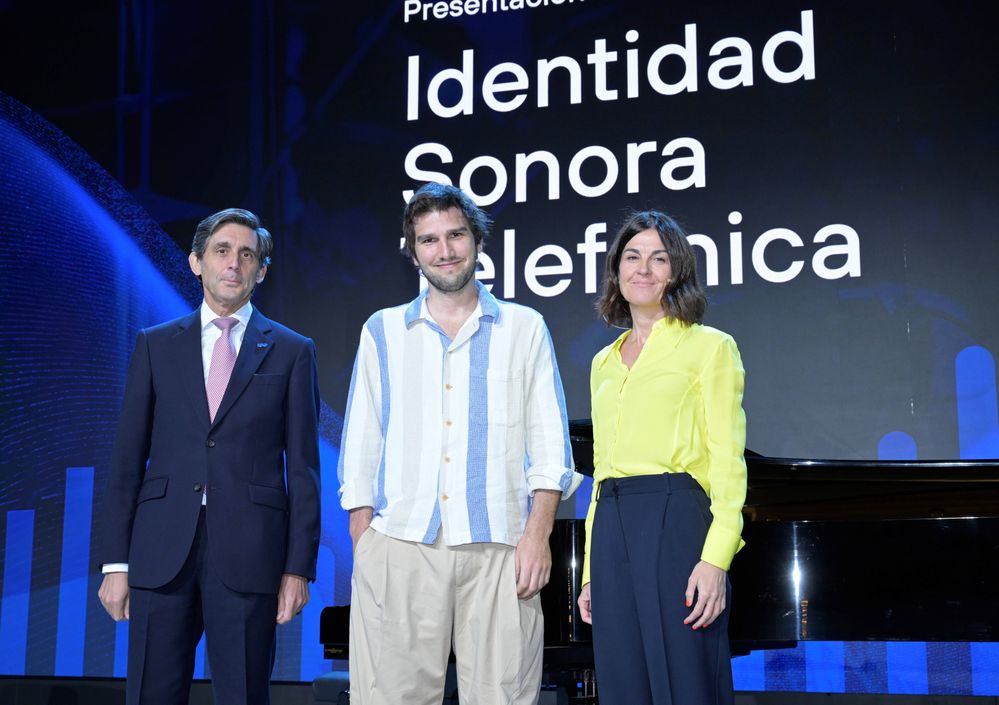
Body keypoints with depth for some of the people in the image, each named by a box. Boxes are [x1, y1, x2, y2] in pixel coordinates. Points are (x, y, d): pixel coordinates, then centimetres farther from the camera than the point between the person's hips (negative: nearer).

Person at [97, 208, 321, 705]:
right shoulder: (155, 346, 10)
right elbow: (127, 460, 8)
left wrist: (299, 567, -3)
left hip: (249, 554, -1)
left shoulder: (291, 352, 6)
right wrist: (116, 562, 2)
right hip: (162, 552, 2)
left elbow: (303, 468, 3)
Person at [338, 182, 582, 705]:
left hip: (498, 549, -1)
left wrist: (538, 532, -5)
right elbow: (360, 449, 12)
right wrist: (362, 542, 2)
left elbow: (550, 446, 7)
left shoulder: (524, 328, 11)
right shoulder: (382, 332, 13)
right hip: (399, 545, 1)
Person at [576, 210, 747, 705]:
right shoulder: (603, 363, 20)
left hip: (677, 521, -5)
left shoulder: (709, 346, 4)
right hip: (612, 532, 6)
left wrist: (715, 558, -16)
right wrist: (591, 570, 15)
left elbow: (728, 460, -4)